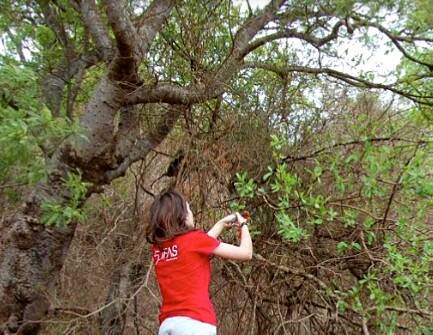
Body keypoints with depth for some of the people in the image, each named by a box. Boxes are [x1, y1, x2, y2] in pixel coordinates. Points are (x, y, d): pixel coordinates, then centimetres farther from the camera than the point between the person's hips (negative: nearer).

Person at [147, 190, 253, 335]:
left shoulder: (157, 247, 10)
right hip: (195, 323, -6)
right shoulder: (194, 238, -6)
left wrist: (222, 223, 31)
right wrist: (243, 225, 19)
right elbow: (246, 253, 1)